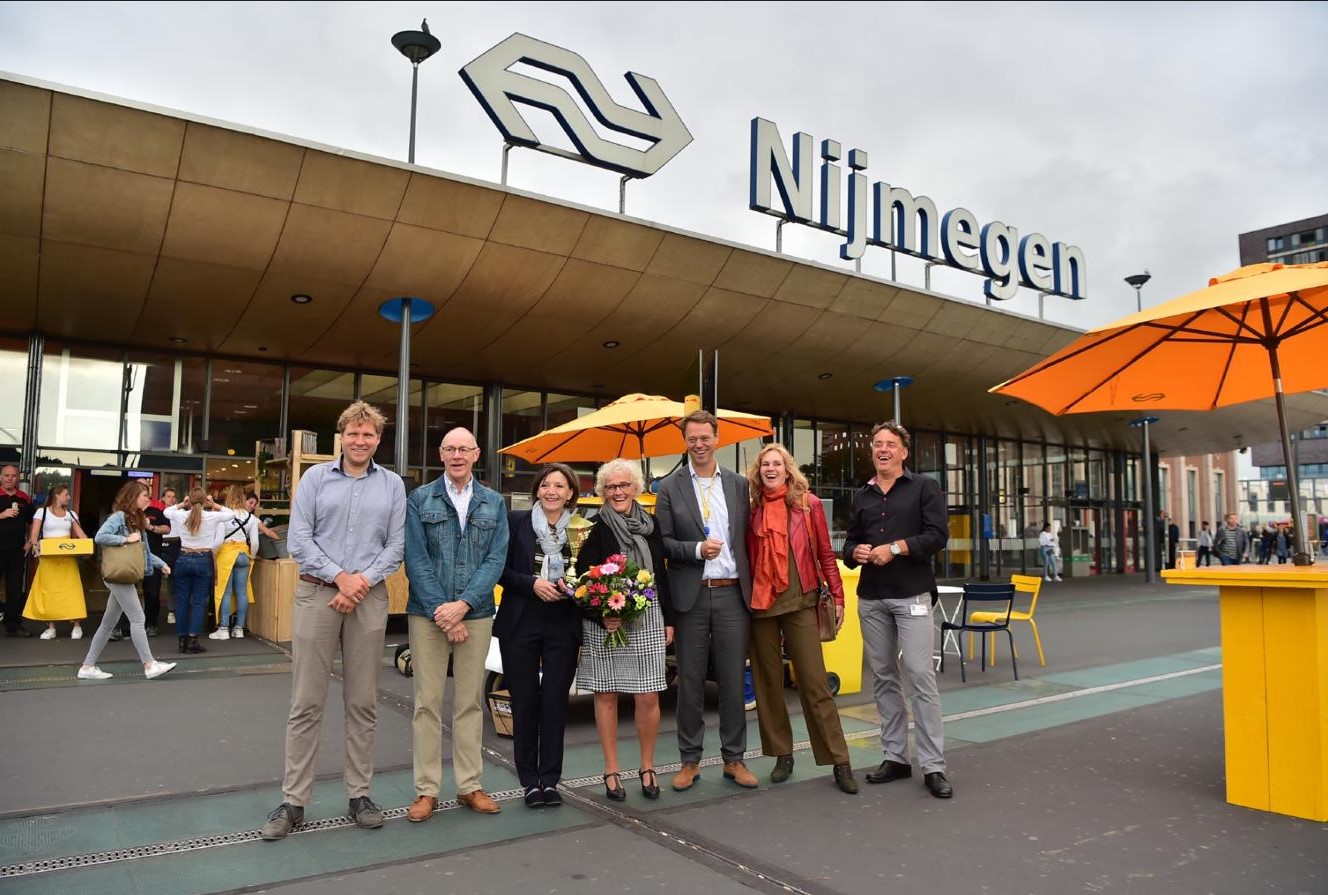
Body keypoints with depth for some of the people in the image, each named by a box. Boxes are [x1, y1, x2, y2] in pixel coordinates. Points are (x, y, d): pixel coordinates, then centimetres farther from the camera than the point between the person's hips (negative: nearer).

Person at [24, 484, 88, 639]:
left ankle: (77, 625, 1)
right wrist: (35, 545, -25)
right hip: (49, 557, -2)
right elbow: (34, 535, -5)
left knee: (71, 589, -3)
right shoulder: (42, 512, 3)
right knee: (49, 591, 0)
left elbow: (81, 534, 8)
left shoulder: (71, 514, 13)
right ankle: (51, 627, 7)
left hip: (67, 557, 2)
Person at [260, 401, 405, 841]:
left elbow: (396, 545, 4)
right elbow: (299, 539, -1)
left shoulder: (392, 484, 9)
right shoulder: (315, 478, 6)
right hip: (317, 594, -1)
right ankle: (293, 800, 12)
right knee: (306, 703, 2)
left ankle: (359, 793, 19)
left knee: (363, 703, 8)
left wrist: (364, 579, -10)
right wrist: (339, 576, -10)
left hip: (369, 598, 1)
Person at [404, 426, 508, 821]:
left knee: (470, 701, 9)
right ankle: (426, 790, 13)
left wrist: (462, 606, -12)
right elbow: (416, 559, -5)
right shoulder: (420, 500, 2)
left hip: (476, 614, 2)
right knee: (427, 703, 3)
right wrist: (441, 612, -12)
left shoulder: (494, 503, 7)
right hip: (428, 613, -1)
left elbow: (496, 559, -1)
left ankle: (470, 785, 19)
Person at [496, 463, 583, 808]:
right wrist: (532, 583, -14)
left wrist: (570, 587, -10)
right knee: (525, 701, 6)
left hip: (563, 625, 1)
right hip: (521, 623, -1)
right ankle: (530, 781, 19)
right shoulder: (516, 521, 0)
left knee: (555, 701, 5)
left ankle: (550, 779, 18)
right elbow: (499, 569, -1)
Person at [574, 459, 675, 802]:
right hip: (603, 623, -2)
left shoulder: (651, 524, 8)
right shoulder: (594, 529, -4)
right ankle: (612, 771, 19)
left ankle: (647, 767, 20)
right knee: (606, 696, 6)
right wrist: (602, 617, -16)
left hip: (646, 621, 3)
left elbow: (661, 575, 13)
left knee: (648, 697, 2)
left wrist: (668, 620, 11)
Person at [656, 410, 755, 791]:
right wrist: (697, 549, -17)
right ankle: (690, 760, 19)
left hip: (733, 593, 2)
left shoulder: (739, 484, 9)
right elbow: (663, 542, -1)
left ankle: (734, 759, 20)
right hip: (690, 596, -2)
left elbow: (747, 538, 10)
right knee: (690, 683, 6)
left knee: (733, 681, 7)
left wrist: (751, 588, 4)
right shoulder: (670, 486, 2)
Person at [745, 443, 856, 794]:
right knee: (767, 682, 8)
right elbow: (745, 556, 8)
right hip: (760, 604, 3)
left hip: (801, 602, -2)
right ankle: (782, 755, 22)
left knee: (815, 682, -3)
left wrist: (838, 596, 0)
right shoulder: (752, 508, 5)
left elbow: (825, 553, 3)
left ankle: (839, 761, 6)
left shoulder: (808, 504, 0)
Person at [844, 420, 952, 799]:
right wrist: (855, 552, -4)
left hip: (912, 595, -5)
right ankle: (895, 757, 18)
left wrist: (895, 547, -15)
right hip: (871, 597, 5)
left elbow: (937, 536, -8)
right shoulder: (862, 497, 16)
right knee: (882, 677, 8)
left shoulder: (924, 487, 3)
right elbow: (849, 544, 19)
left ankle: (933, 765, -1)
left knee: (920, 674, -9)